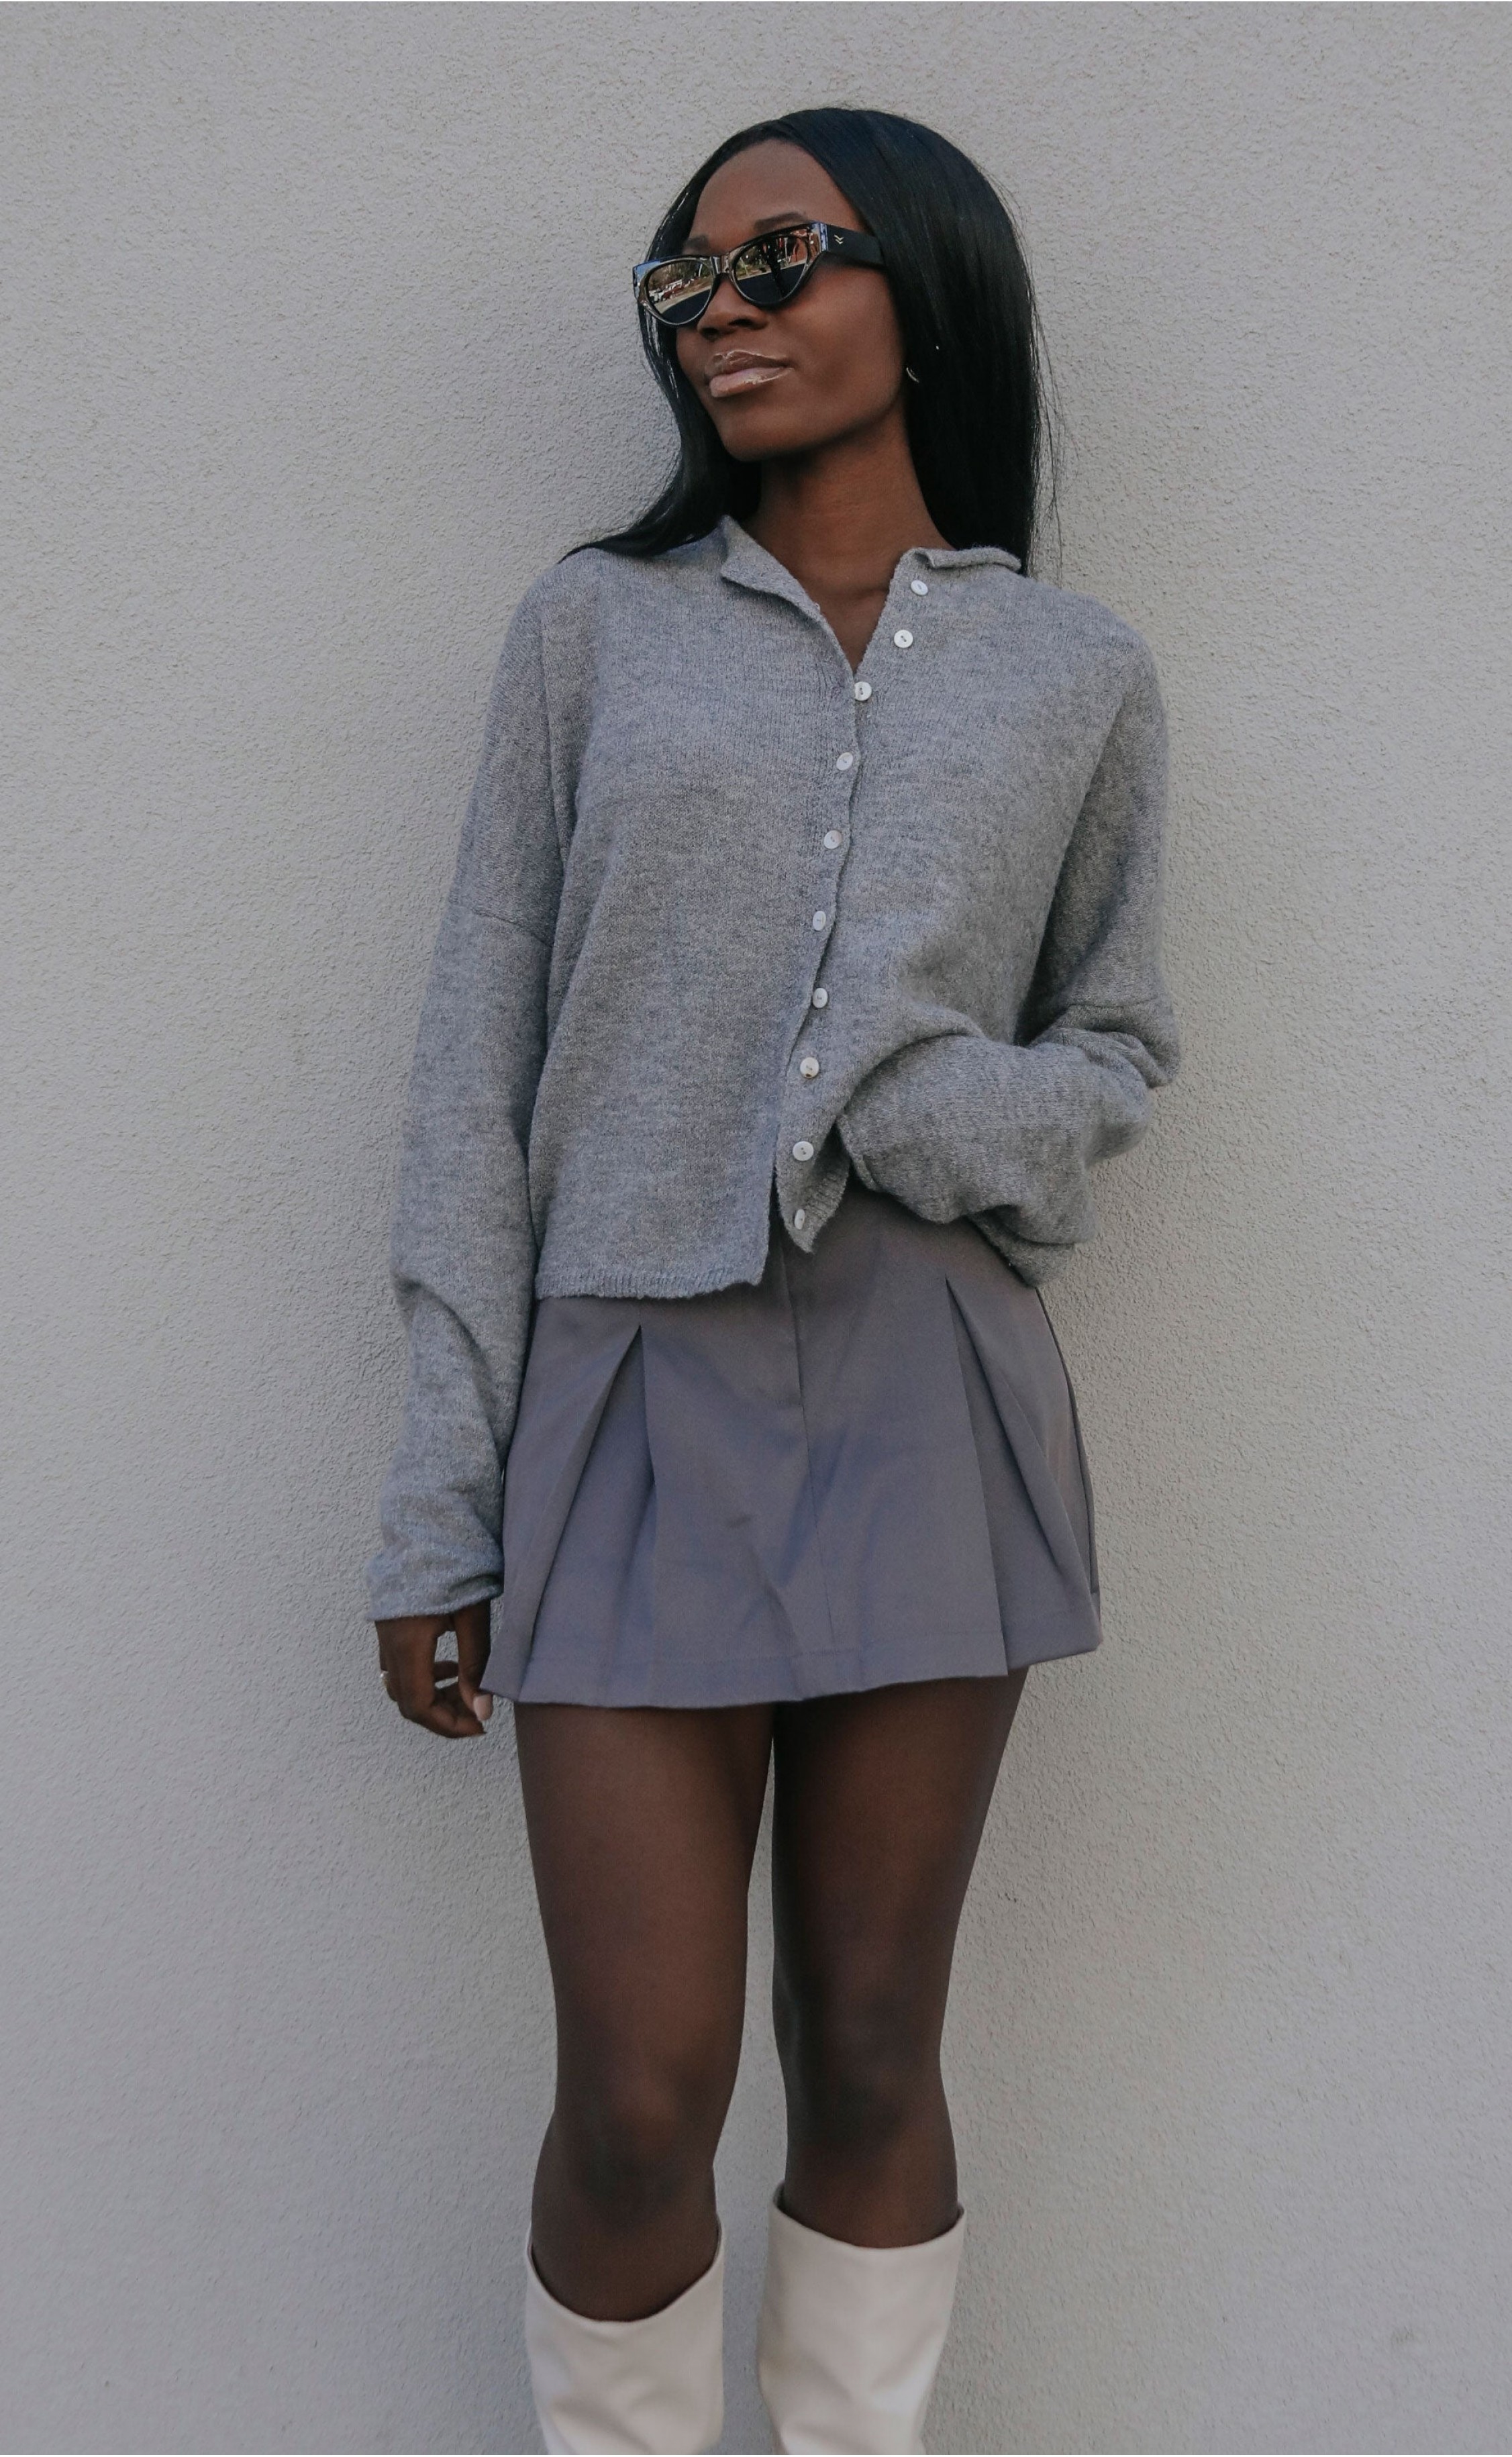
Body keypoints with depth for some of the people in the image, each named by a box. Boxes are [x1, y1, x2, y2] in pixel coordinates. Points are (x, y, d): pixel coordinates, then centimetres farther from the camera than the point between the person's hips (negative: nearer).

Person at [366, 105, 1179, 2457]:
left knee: (875, 2062, 10)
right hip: (635, 1404, -1)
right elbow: (482, 1067, 3)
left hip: (931, 1410, 1)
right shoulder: (596, 625, 7)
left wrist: (940, 1124, -11)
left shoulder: (1077, 674, 9)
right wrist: (439, 1509, -1)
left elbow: (1117, 1044, 13)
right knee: (642, 2102, 1)